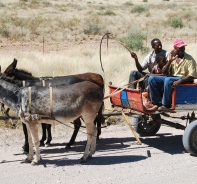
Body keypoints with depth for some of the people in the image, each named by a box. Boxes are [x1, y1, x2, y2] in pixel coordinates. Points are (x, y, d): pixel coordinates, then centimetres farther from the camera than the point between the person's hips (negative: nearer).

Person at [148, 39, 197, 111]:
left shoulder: (189, 59, -3)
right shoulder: (172, 58, 13)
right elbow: (164, 72, 7)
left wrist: (180, 81, -28)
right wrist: (169, 61, -7)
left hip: (184, 80, -6)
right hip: (171, 78, 6)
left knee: (168, 80, -37)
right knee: (152, 78, -14)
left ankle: (166, 105, -25)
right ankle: (158, 103, -14)